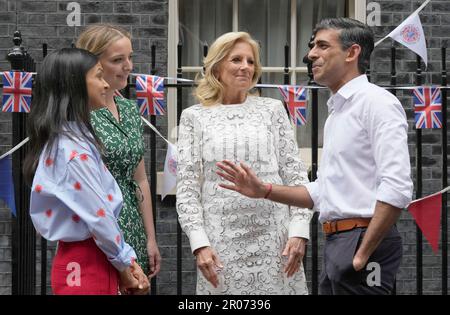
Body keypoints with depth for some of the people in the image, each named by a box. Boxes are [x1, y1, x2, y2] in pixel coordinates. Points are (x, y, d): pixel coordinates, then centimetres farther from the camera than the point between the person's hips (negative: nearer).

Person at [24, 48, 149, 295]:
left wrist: (127, 263, 5)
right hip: (87, 268, -9)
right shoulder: (73, 151, -19)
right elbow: (99, 218, -19)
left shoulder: (75, 139, 11)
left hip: (93, 263, 9)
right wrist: (125, 266, -5)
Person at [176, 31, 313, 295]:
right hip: (222, 241, -1)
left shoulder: (272, 109, 8)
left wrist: (299, 231, -3)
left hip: (274, 237, 1)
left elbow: (295, 175, 6)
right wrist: (199, 243, -7)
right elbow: (187, 187, 2)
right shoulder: (194, 117, 6)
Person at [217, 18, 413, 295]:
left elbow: (397, 188, -20)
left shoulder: (376, 102, -10)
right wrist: (264, 190, 12)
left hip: (364, 241, -9)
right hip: (337, 243, 9)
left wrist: (363, 254, -20)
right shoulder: (337, 111, 19)